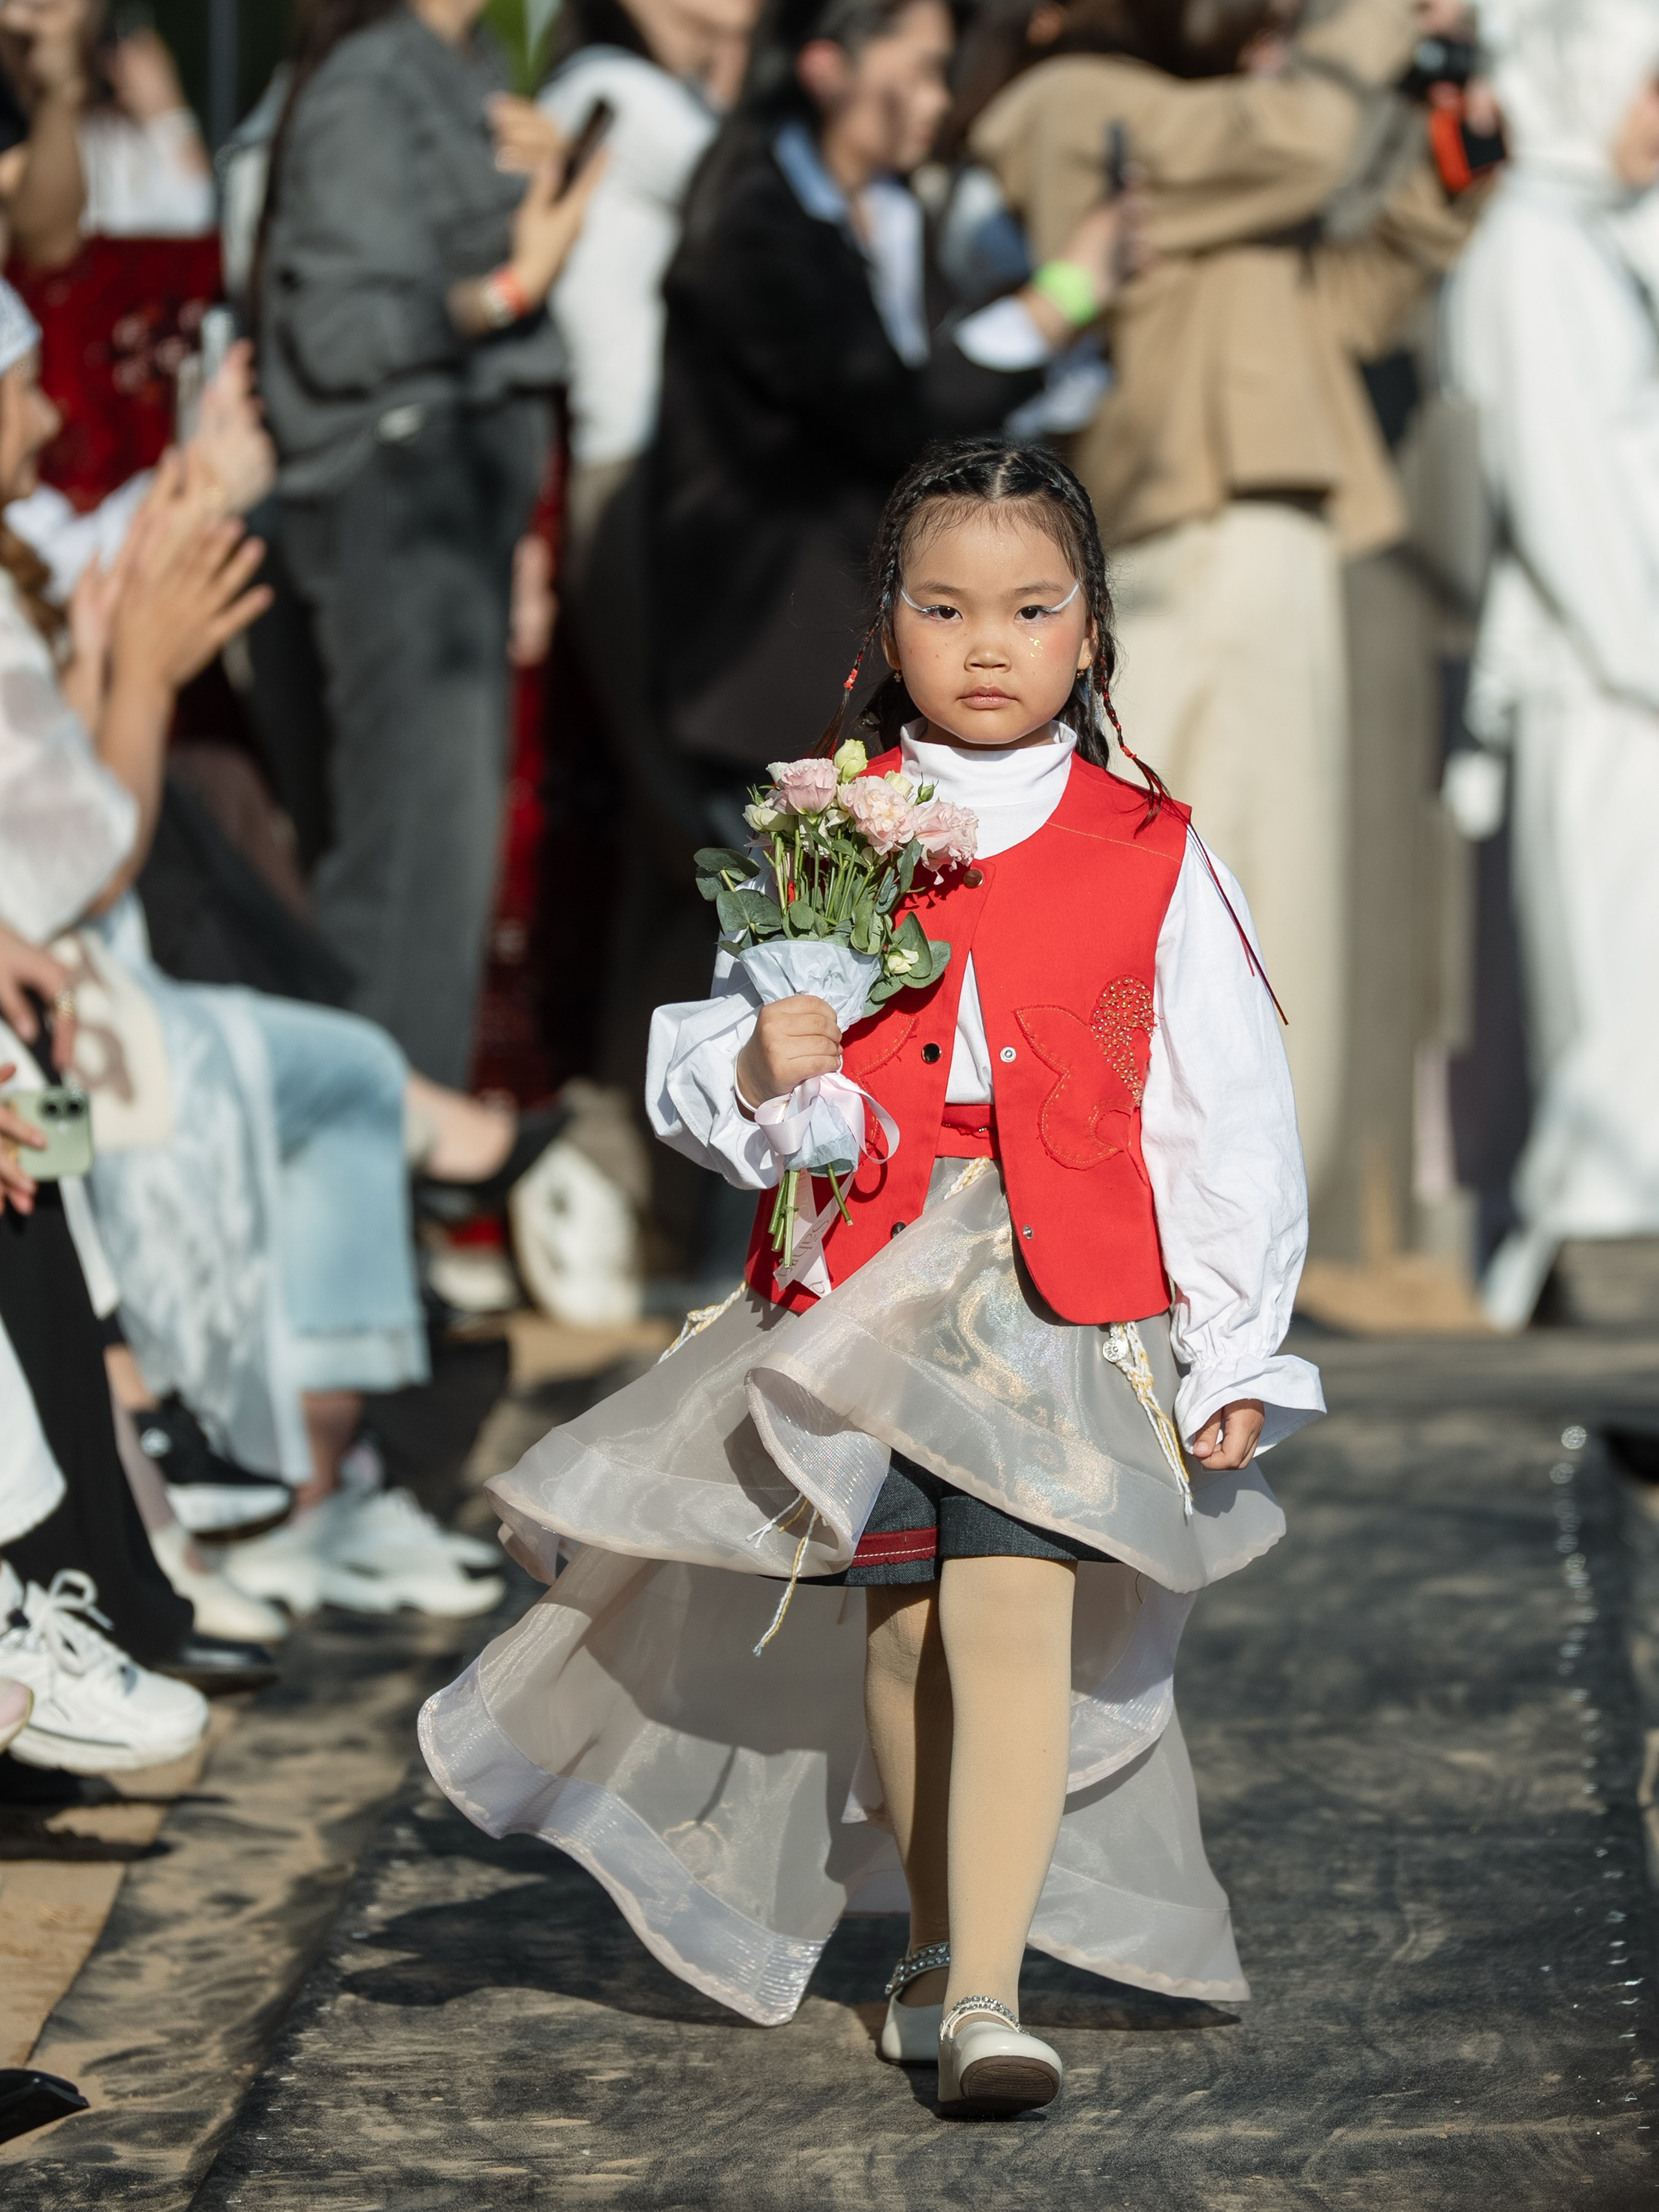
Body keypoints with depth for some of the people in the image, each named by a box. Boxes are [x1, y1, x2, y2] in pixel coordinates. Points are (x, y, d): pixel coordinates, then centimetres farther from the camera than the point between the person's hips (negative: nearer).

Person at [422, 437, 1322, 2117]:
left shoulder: (1148, 859, 3)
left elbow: (1229, 1116, 5)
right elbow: (694, 1074, 11)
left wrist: (1237, 1354, 1)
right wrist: (757, 1070, -13)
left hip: (1065, 1291, -2)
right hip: (863, 1274, 2)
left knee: (1010, 1609, -16)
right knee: (895, 1618, 7)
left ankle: (987, 1996, -16)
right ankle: (934, 1945, 28)